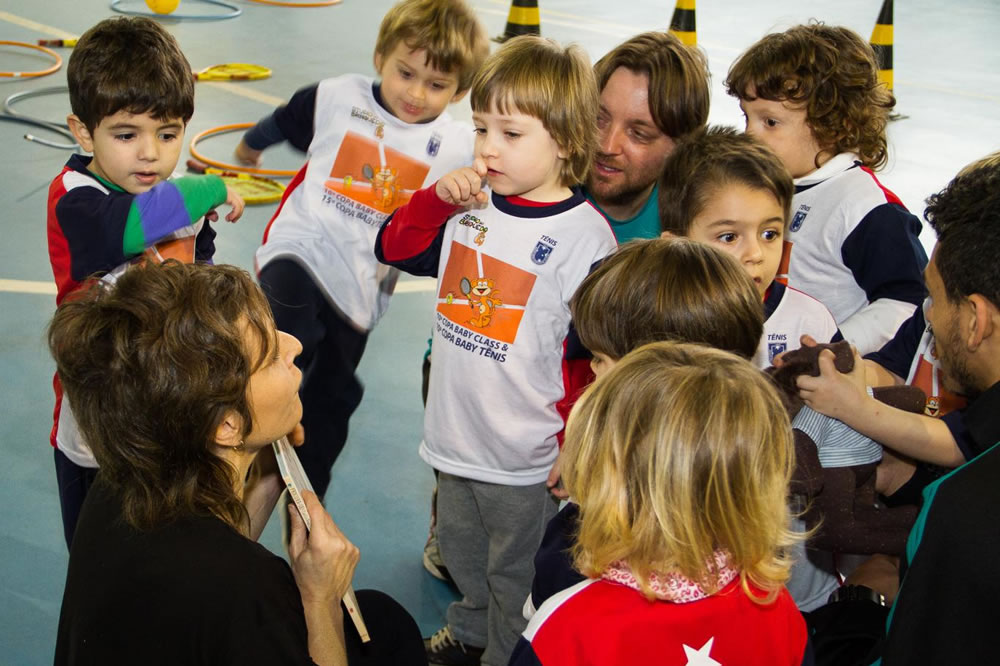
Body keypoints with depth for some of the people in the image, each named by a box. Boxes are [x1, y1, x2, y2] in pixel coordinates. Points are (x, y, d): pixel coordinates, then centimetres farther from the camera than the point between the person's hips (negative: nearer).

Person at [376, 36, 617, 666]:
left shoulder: (583, 234, -18)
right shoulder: (470, 207, 0)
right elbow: (395, 248, 8)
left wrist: (574, 450, -14)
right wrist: (439, 198, -10)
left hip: (526, 457, -6)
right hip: (457, 436, 7)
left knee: (514, 569, 12)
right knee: (461, 546, 26)